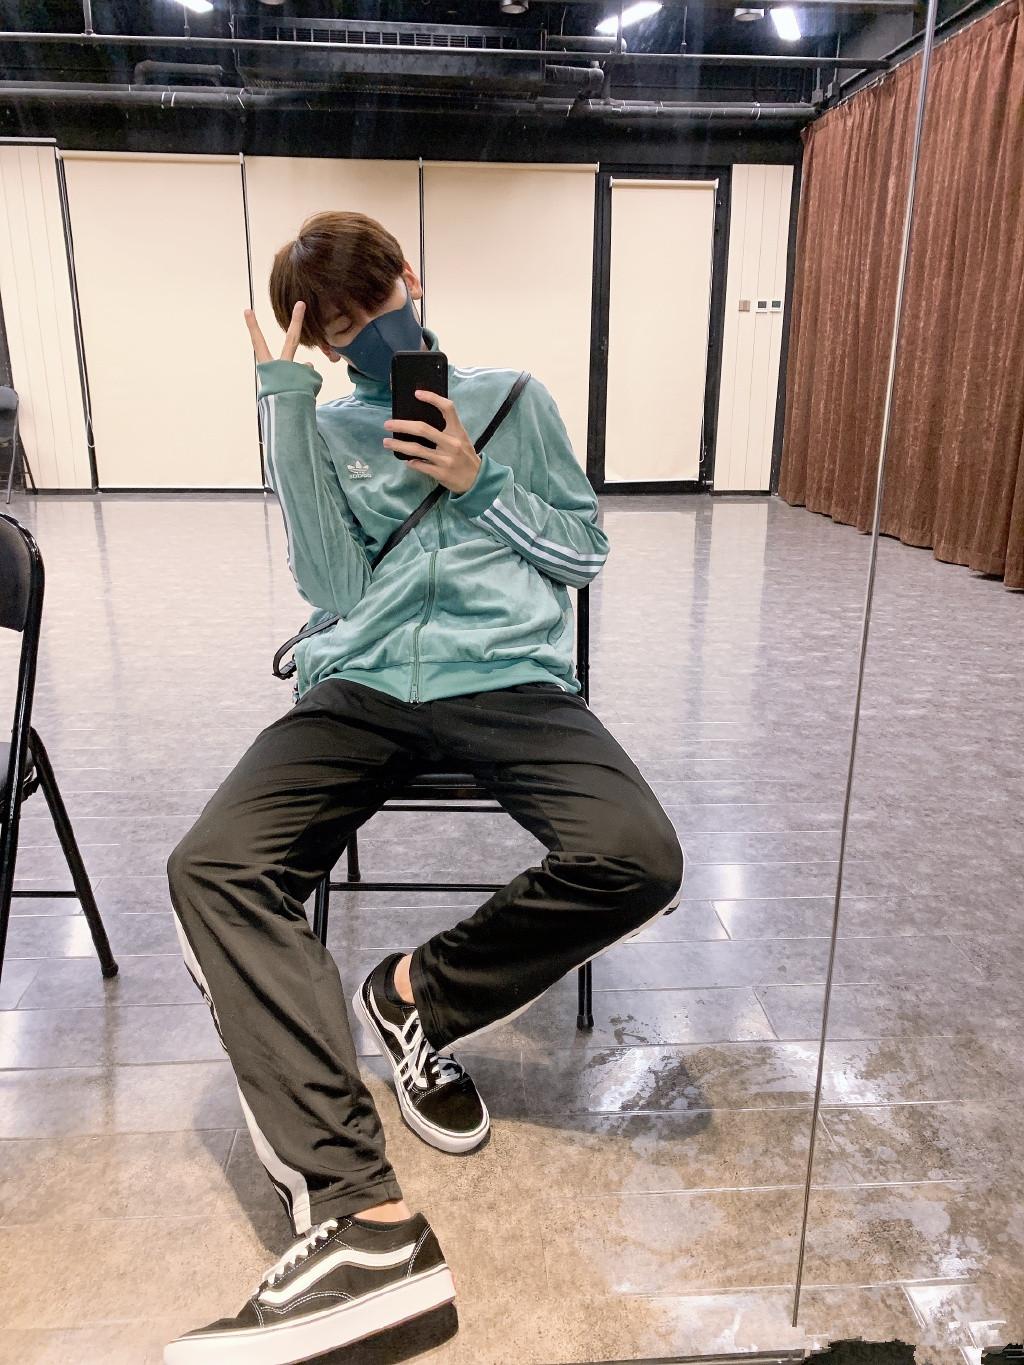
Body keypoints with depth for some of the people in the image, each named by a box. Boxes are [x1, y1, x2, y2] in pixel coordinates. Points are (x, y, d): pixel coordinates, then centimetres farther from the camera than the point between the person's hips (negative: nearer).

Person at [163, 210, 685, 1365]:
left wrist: (479, 484, 0)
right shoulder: (323, 427, 16)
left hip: (507, 679, 0)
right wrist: (285, 399, -2)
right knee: (215, 868, -26)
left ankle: (417, 993, -4)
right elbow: (337, 588, -2)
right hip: (360, 685, 1)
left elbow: (584, 553, 15)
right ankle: (362, 1220, -31)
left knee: (637, 860, -29)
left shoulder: (512, 400, 16)